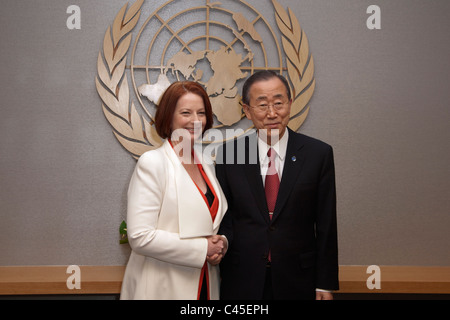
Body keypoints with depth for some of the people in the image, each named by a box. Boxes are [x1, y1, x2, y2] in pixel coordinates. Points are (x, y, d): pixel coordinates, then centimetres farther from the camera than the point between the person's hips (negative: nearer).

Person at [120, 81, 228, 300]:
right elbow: (140, 237, -19)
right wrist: (202, 249, -15)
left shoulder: (206, 165, 9)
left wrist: (219, 246, -4)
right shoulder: (152, 163, -12)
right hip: (161, 289, -6)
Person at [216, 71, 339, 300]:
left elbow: (326, 226, -3)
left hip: (297, 281, 0)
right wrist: (223, 241, -18)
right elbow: (225, 217, 3)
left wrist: (325, 285, -2)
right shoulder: (228, 153, -3)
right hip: (242, 282, 1)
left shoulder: (318, 154, -5)